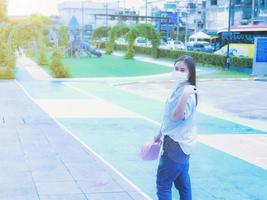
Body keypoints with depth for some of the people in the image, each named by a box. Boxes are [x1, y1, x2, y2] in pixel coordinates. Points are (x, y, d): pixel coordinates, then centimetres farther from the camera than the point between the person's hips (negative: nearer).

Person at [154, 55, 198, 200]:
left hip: (178, 144, -10)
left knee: (163, 184, -3)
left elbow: (176, 116, -33)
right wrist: (160, 134, 25)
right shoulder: (178, 89, 8)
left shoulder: (188, 93, -22)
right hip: (179, 143, 10)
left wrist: (185, 96, -46)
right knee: (181, 181, 20)